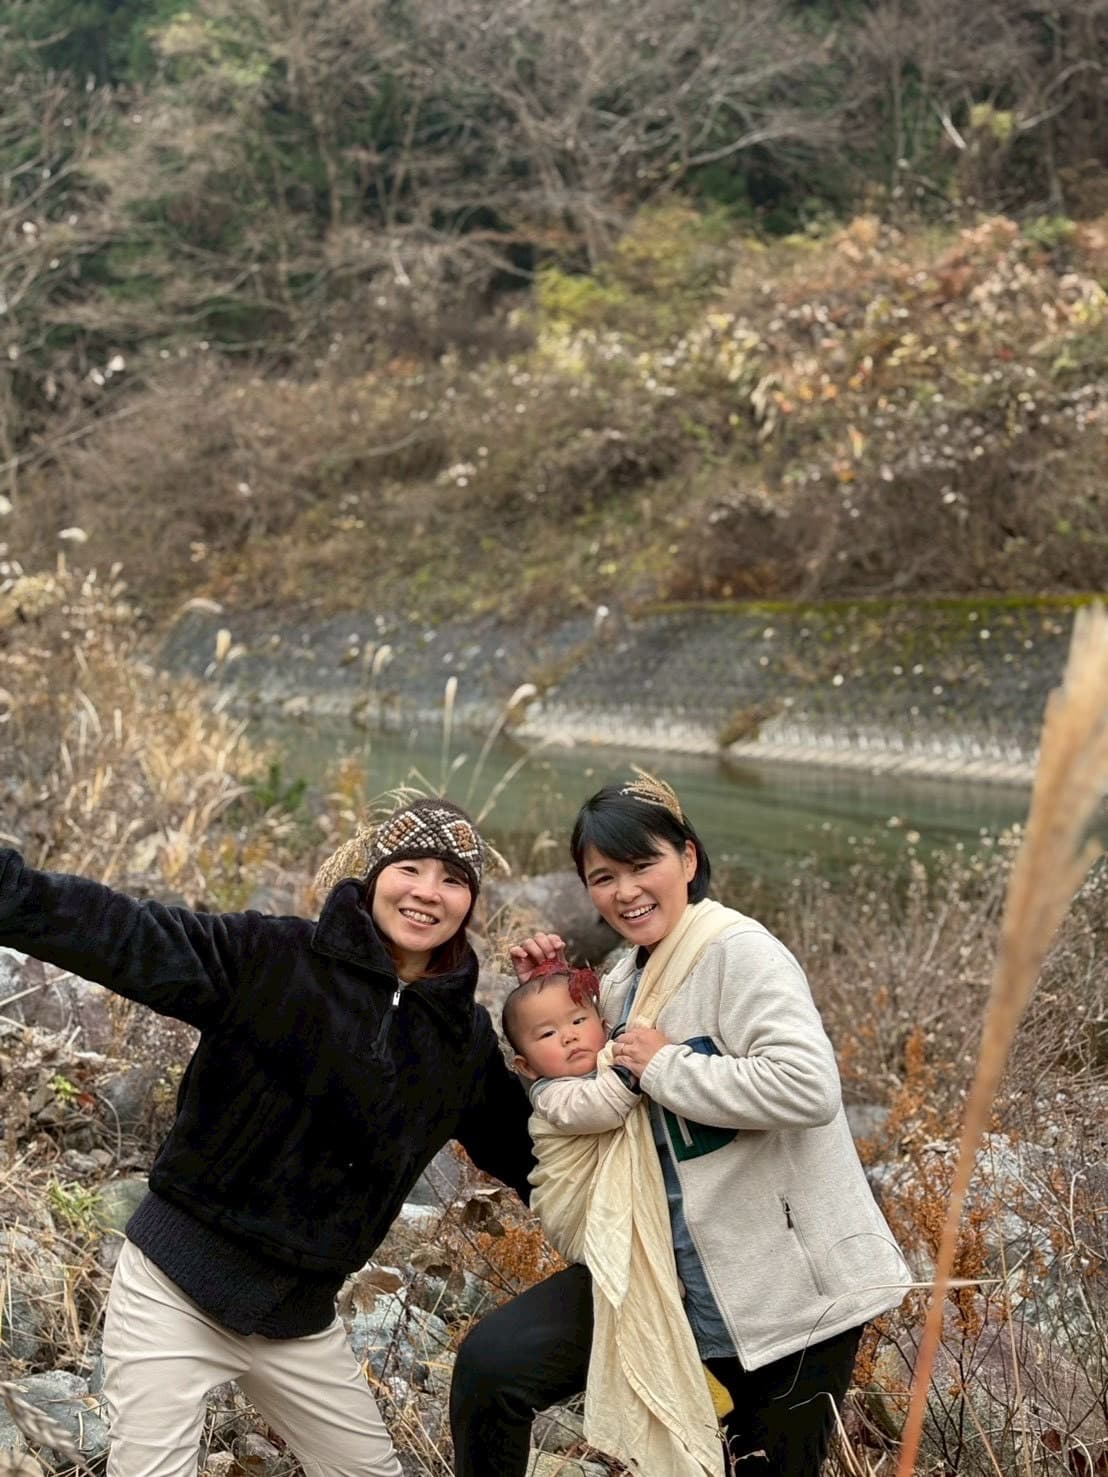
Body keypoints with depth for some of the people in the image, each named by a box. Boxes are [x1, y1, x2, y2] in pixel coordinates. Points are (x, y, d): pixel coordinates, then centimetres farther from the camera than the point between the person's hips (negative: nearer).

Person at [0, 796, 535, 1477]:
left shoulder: (467, 1038, 3)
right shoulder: (272, 959, -12)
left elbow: (520, 1148, 16)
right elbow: (125, 937, -23)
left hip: (300, 1318, 5)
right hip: (177, 1286, -5)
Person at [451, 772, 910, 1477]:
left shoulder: (739, 950, -15)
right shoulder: (628, 978, 9)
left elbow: (809, 1087, -29)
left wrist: (666, 1066, -20)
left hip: (786, 1282, -7)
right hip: (672, 1263, 7)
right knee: (491, 1364, -7)